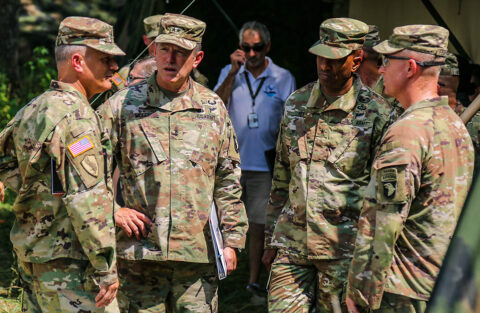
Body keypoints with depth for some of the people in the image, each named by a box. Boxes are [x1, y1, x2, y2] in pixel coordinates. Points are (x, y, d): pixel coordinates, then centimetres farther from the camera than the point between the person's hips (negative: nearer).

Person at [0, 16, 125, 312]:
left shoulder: (33, 109, 12)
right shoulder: (75, 114, -16)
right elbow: (86, 200, -21)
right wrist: (106, 268, -20)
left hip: (31, 252, 9)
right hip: (68, 260, -9)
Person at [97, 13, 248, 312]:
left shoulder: (213, 108, 8)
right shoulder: (123, 105, 0)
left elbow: (228, 180, 11)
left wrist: (231, 240, 7)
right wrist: (111, 211, -4)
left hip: (199, 254, 1)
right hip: (139, 253, -1)